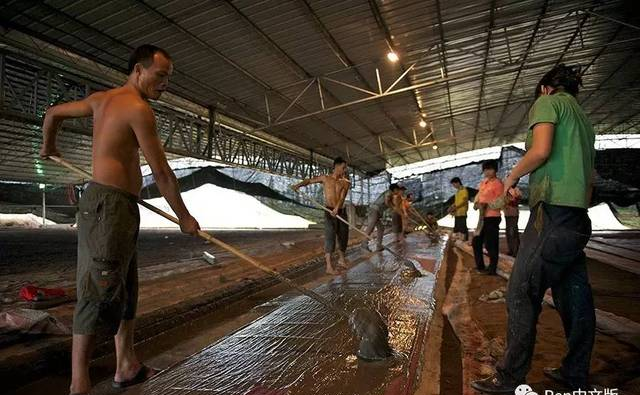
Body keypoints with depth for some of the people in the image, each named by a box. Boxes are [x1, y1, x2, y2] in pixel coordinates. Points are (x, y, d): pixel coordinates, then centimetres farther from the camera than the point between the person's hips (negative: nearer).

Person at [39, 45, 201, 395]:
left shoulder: (101, 99, 16)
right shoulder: (138, 108, -12)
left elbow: (53, 113, 30)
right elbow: (162, 173, -12)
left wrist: (48, 146, 48)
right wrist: (184, 217, -3)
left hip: (117, 206, 10)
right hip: (109, 203, -10)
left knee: (125, 289, 13)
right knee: (100, 291, -10)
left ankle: (127, 366, 22)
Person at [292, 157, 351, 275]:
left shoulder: (345, 182, 5)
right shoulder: (325, 178, 4)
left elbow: (342, 197, -11)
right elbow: (309, 180, 13)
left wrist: (337, 208, -29)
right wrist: (299, 184, -7)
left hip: (341, 211, 4)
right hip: (329, 211, -3)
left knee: (343, 236, 11)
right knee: (330, 236, -13)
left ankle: (341, 260, 33)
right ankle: (329, 266, -13)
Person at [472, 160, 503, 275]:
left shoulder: (497, 183, -10)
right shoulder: (483, 182, 15)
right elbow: (478, 195, 24)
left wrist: (487, 205, -21)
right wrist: (476, 204, 5)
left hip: (492, 217, -9)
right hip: (482, 217, 9)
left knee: (491, 244, -4)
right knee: (476, 242, 15)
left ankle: (492, 269, 6)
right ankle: (480, 266, 27)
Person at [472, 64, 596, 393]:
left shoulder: (547, 101, 1)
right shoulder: (582, 117, 25)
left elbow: (541, 150, -16)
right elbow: (589, 178, 24)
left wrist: (512, 176, -1)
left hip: (554, 214, -9)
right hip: (578, 218, 9)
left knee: (522, 294, -7)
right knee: (574, 297, 12)